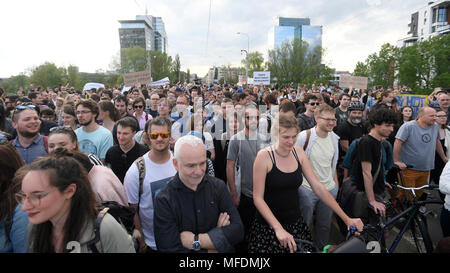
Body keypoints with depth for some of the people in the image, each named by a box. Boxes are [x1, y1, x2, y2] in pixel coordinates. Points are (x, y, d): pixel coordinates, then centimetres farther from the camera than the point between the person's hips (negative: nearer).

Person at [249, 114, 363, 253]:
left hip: (296, 223, 4)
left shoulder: (298, 153, -1)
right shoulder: (264, 156, -14)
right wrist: (278, 229, -25)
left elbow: (318, 187, 0)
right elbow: (258, 198, -15)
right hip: (268, 227, -4)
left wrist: (346, 218, -4)